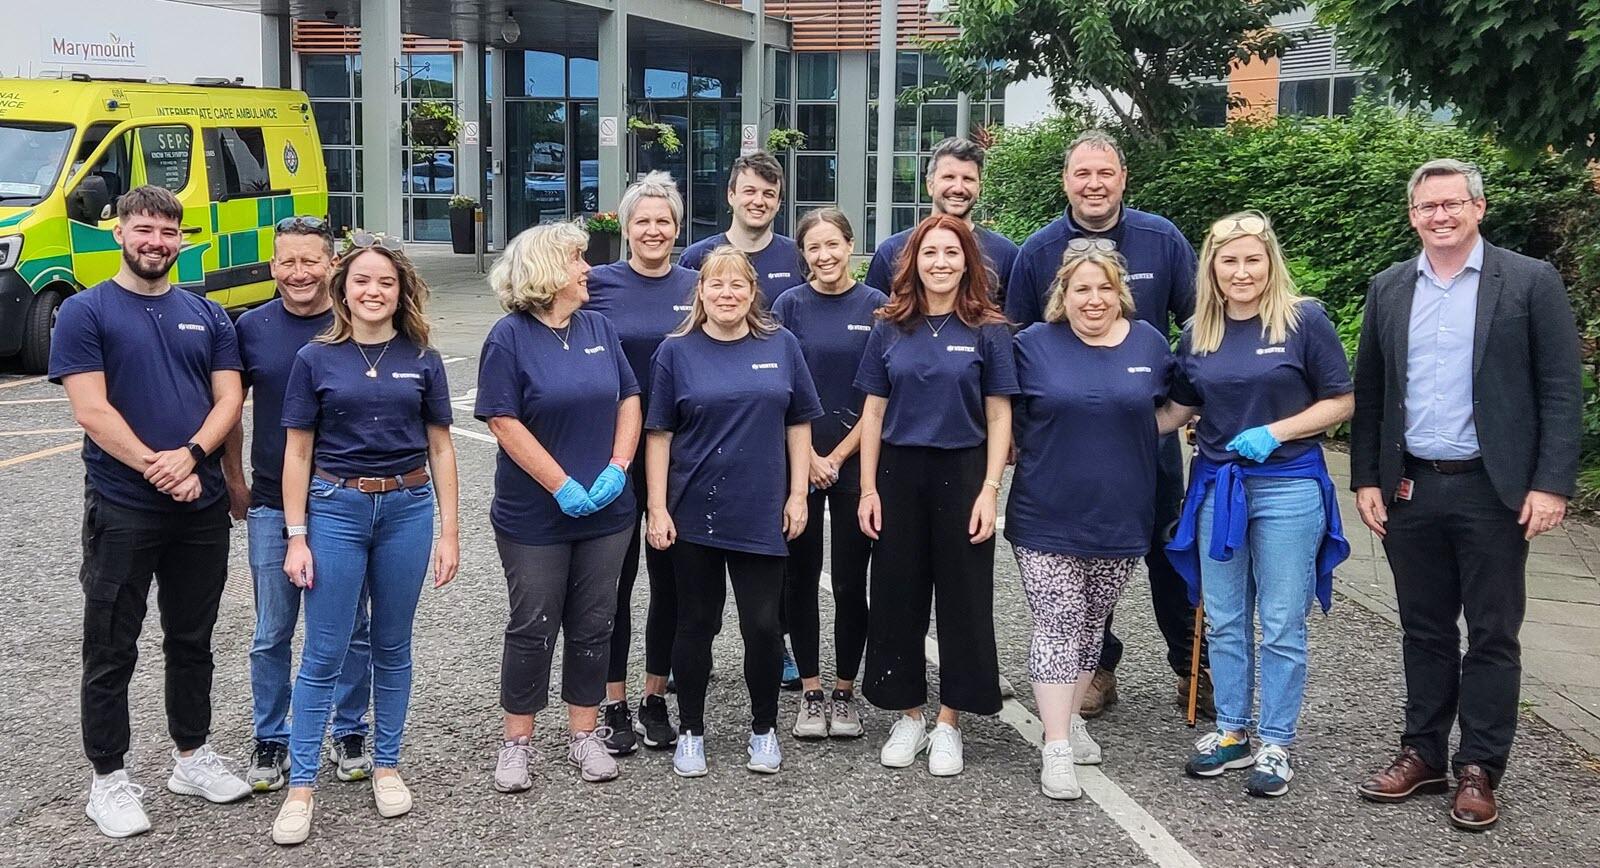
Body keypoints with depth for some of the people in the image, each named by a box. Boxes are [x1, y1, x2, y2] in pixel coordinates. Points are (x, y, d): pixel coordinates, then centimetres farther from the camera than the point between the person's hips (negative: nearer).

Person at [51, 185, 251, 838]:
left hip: (202, 507, 4)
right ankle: (109, 779, 16)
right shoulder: (85, 312, -2)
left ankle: (192, 756, 28)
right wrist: (155, 467, -17)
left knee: (192, 640, 15)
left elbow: (229, 398, 2)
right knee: (112, 650, 5)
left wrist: (189, 456, -15)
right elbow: (91, 410, -11)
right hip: (121, 510, -4)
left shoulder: (207, 315, 10)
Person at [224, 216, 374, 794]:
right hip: (271, 506, 1)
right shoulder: (252, 327, 2)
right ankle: (270, 742, 22)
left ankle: (350, 734, 24)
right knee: (273, 634, 7)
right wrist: (235, 481, 8)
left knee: (350, 629, 9)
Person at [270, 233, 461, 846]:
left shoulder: (422, 360, 3)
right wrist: (296, 537, -3)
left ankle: (386, 766, 26)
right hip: (335, 507, -1)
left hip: (408, 508, 2)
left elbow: (440, 449, 6)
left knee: (392, 646, 12)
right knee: (323, 653, 1)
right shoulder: (316, 359, -1)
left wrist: (449, 531, 3)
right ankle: (301, 786, 10)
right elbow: (297, 452, 1)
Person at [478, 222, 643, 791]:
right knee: (533, 627, 5)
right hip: (535, 516, -4)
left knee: (593, 625, 11)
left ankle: (585, 735, 25)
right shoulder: (510, 337, -10)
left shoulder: (600, 329, 6)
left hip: (605, 509, 5)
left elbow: (629, 401, 7)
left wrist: (618, 467, -7)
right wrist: (563, 486, -18)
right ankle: (517, 744, 19)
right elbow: (504, 421, -14)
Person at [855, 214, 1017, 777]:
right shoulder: (890, 329, 5)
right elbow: (873, 413, 7)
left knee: (963, 598, 3)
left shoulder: (988, 331, 0)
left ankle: (948, 723, 15)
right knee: (896, 594, 6)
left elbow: (999, 416, -1)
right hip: (898, 474, 2)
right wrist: (868, 488, 1)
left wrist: (989, 490, -8)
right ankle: (908, 717, 20)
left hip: (962, 475, -2)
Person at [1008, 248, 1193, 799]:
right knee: (1058, 625, -4)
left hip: (1119, 517, 3)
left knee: (1092, 623, 15)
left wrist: (1197, 403, -1)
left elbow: (1162, 415, 14)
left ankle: (1070, 717, 33)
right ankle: (1056, 746, 1)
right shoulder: (1034, 344, -2)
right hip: (1047, 518, -3)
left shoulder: (1148, 342, 4)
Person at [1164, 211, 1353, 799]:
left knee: (1281, 625, 3)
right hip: (1216, 485, 5)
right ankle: (1232, 733, 25)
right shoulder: (1198, 334, 6)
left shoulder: (1304, 321, -7)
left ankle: (1276, 745, 15)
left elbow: (1340, 402, -5)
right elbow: (1182, 408, 17)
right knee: (1224, 622, 12)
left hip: (1287, 485, -4)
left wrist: (1274, 432, -17)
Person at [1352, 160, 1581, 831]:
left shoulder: (1531, 282, -3)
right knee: (1424, 632, 13)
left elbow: (1561, 390, -6)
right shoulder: (1389, 289, 8)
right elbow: (1369, 392, 11)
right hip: (1409, 490, 3)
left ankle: (1478, 770, 16)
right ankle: (1423, 754, 25)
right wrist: (1366, 479, 5)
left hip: (1493, 490, -3)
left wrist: (1551, 484, -12)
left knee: (1492, 636, 5)